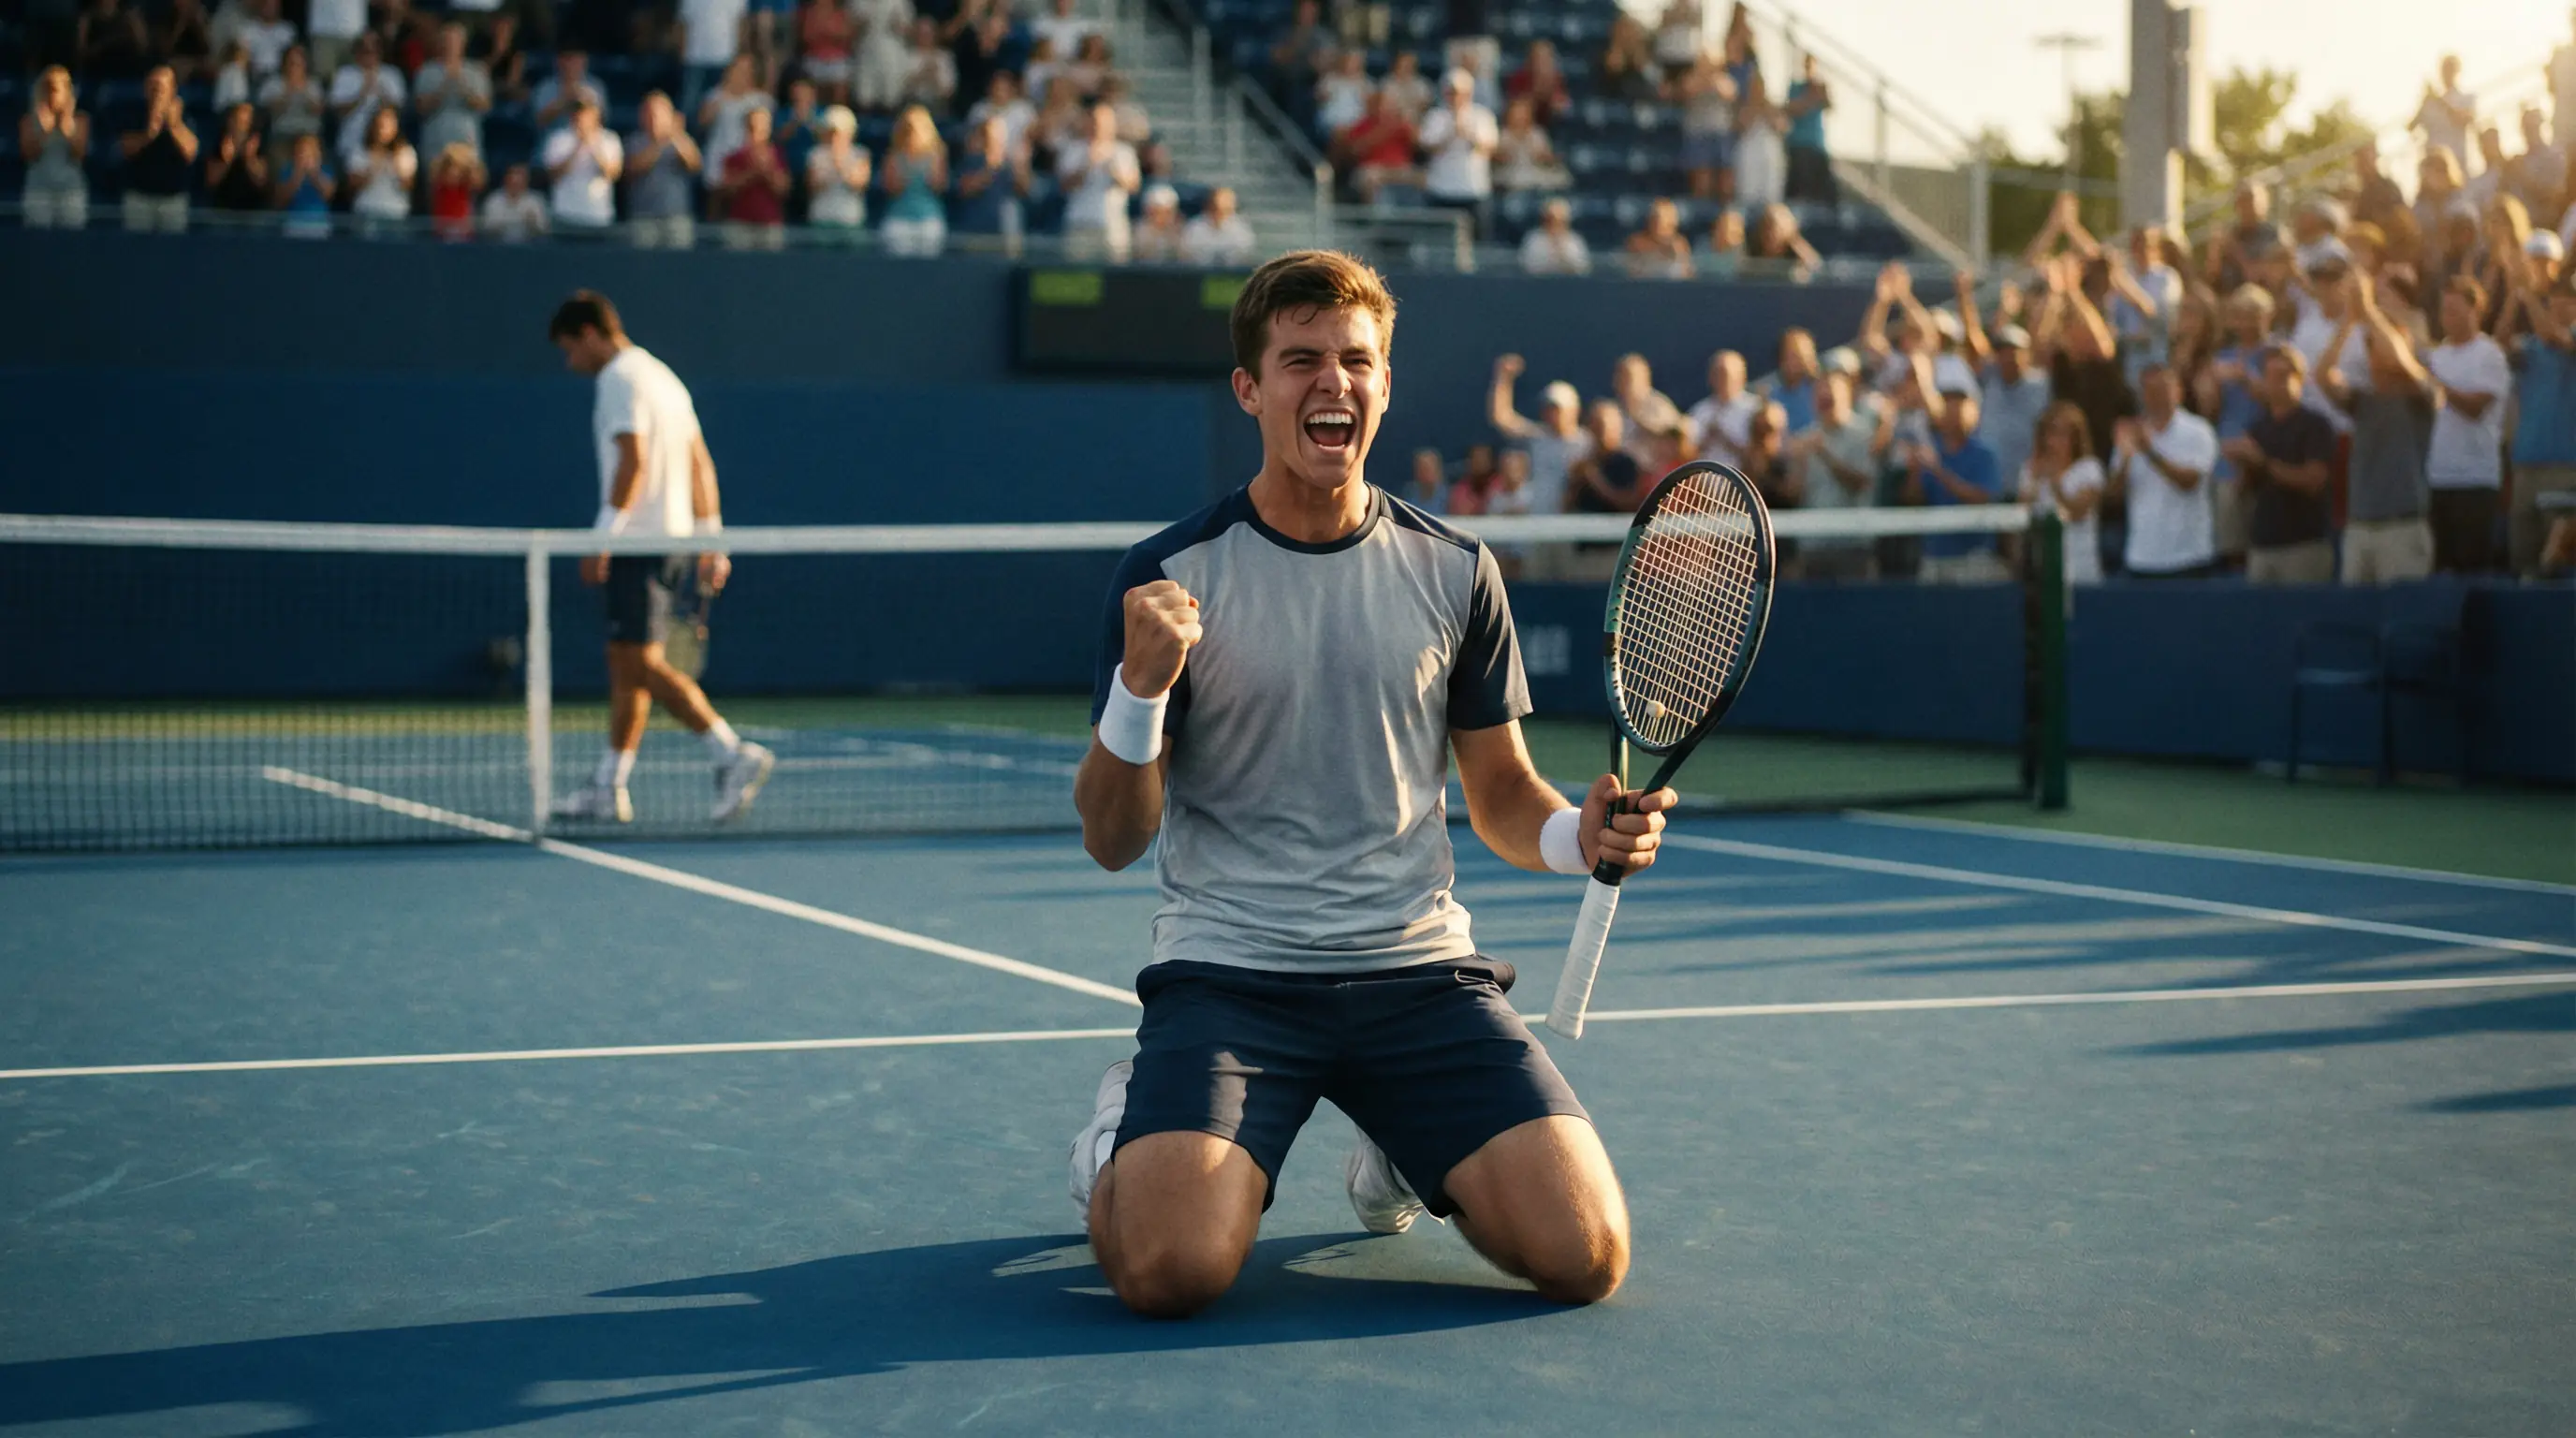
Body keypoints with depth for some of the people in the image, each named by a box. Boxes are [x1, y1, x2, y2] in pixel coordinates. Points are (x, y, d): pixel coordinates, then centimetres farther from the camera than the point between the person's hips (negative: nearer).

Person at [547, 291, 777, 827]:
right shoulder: (663, 377, 20)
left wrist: (603, 537, -21)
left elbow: (633, 463, -20)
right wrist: (710, 541, 19)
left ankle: (734, 755, -16)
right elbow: (701, 466, 19)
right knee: (625, 665, 10)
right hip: (675, 536, 10)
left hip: (641, 539, -10)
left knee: (642, 664, -10)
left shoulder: (620, 380, -9)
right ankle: (608, 789, 12)